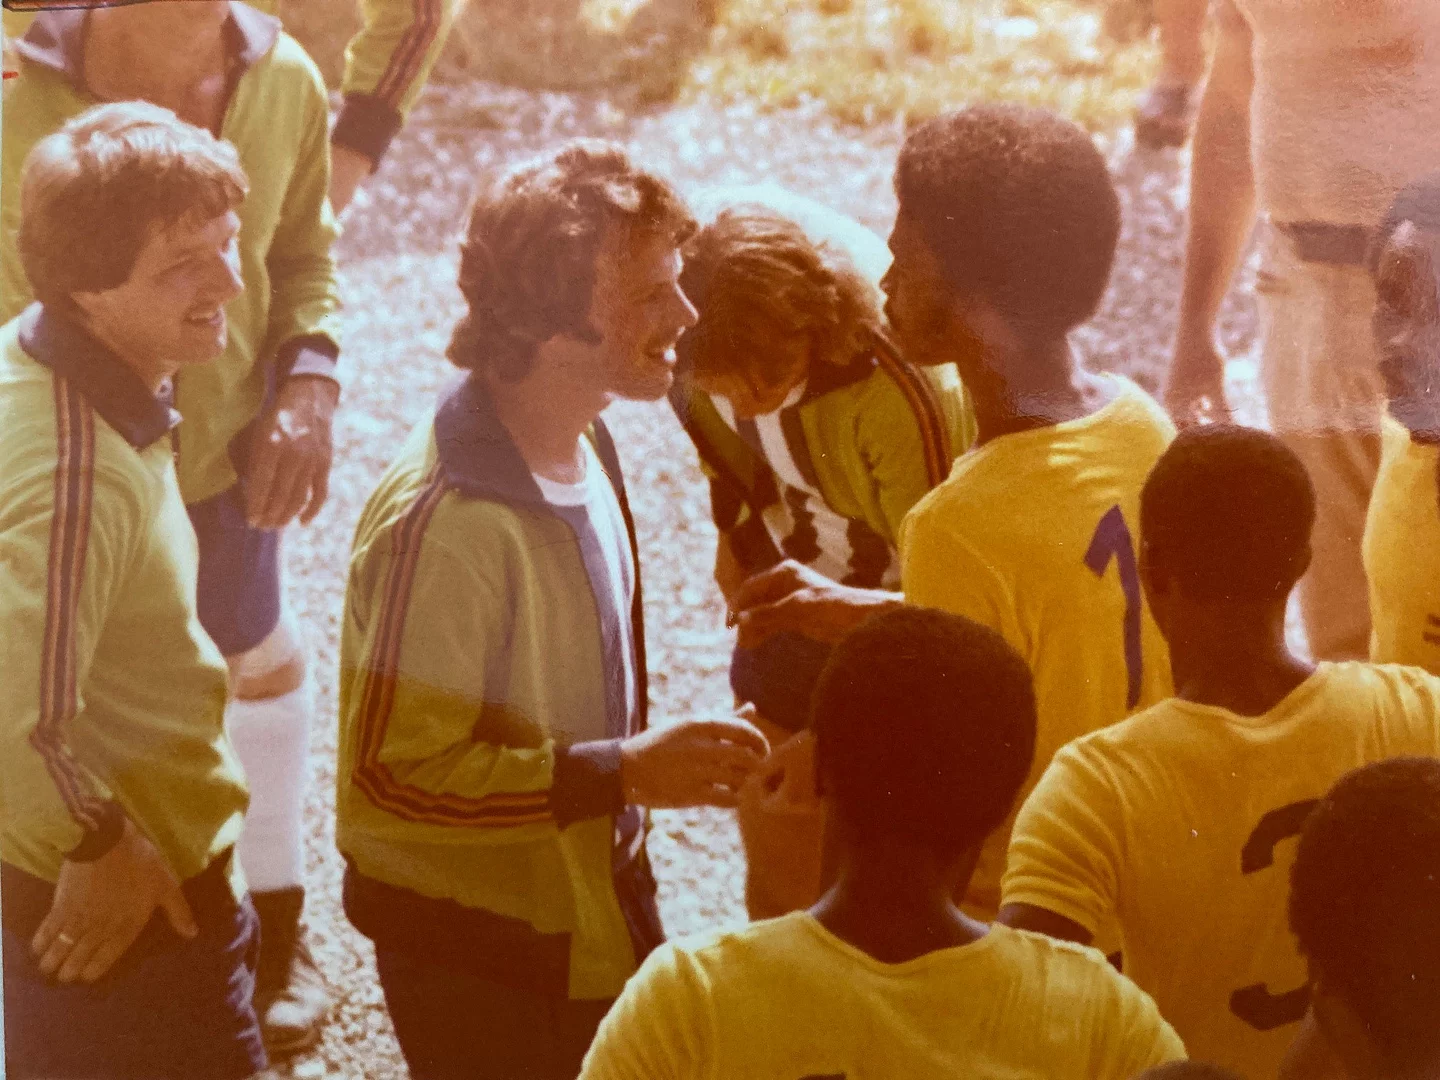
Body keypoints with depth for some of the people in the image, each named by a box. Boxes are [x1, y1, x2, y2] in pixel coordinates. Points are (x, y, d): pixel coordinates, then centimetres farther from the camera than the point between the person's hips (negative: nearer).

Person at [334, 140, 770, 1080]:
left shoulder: (581, 444, -2)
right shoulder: (443, 523, -31)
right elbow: (392, 778, -29)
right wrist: (622, 773, -28)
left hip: (593, 904, 8)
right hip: (479, 954, -8)